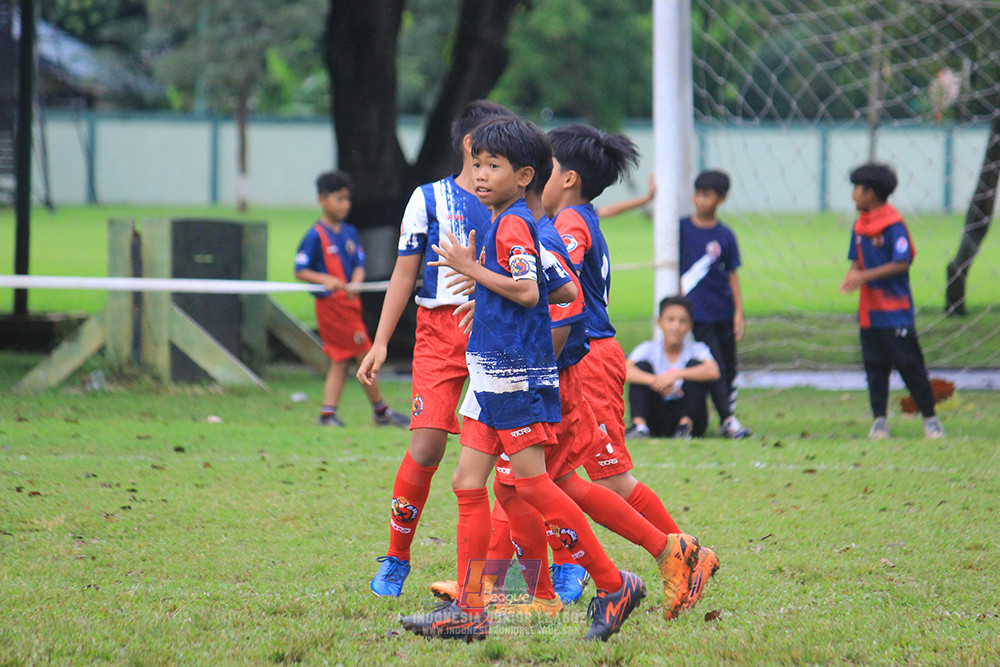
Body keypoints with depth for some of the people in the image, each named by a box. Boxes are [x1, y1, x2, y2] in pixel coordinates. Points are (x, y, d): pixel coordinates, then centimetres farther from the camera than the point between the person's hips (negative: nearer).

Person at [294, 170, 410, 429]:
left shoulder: (350, 233, 12)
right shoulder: (315, 236, -9)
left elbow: (359, 265, 13)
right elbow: (300, 271, -8)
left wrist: (355, 283, -9)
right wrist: (325, 280, -23)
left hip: (350, 302, 7)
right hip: (331, 303, -7)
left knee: (340, 360, 6)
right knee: (365, 355, -4)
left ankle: (328, 413, 7)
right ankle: (381, 411, 5)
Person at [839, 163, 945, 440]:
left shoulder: (893, 224, -13)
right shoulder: (860, 226, 10)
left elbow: (902, 263, -18)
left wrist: (865, 277, -21)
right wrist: (852, 275, -8)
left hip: (896, 309, -7)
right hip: (869, 309, 7)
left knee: (909, 364, -3)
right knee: (874, 365, 6)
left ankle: (930, 417, 6)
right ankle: (879, 420, 12)